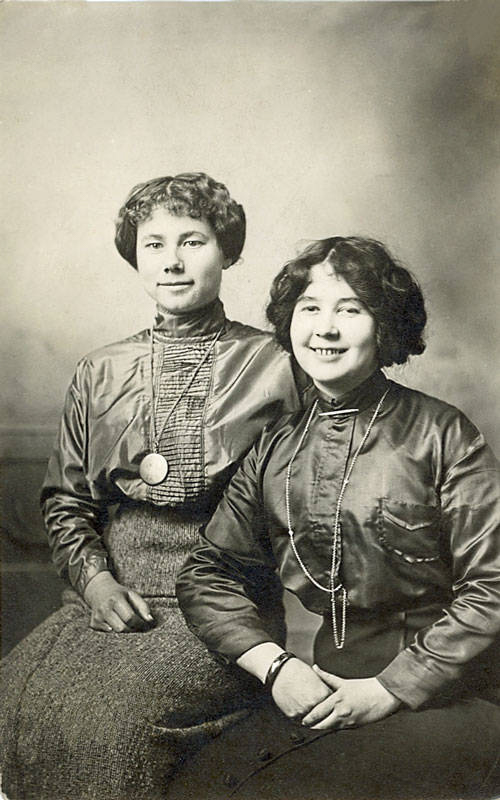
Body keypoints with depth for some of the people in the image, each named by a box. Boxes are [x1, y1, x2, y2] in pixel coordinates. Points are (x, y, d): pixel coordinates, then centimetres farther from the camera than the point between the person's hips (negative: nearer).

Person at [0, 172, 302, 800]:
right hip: (112, 594, 4)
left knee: (117, 712, -25)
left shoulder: (276, 367, 2)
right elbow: (65, 499, 16)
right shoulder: (99, 374, 13)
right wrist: (94, 578, -1)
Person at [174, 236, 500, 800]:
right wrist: (274, 666, -7)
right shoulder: (276, 447, 4)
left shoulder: (440, 434, -7)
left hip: (447, 692, -3)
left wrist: (388, 689, -12)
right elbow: (208, 572, 7)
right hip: (330, 686, 4)